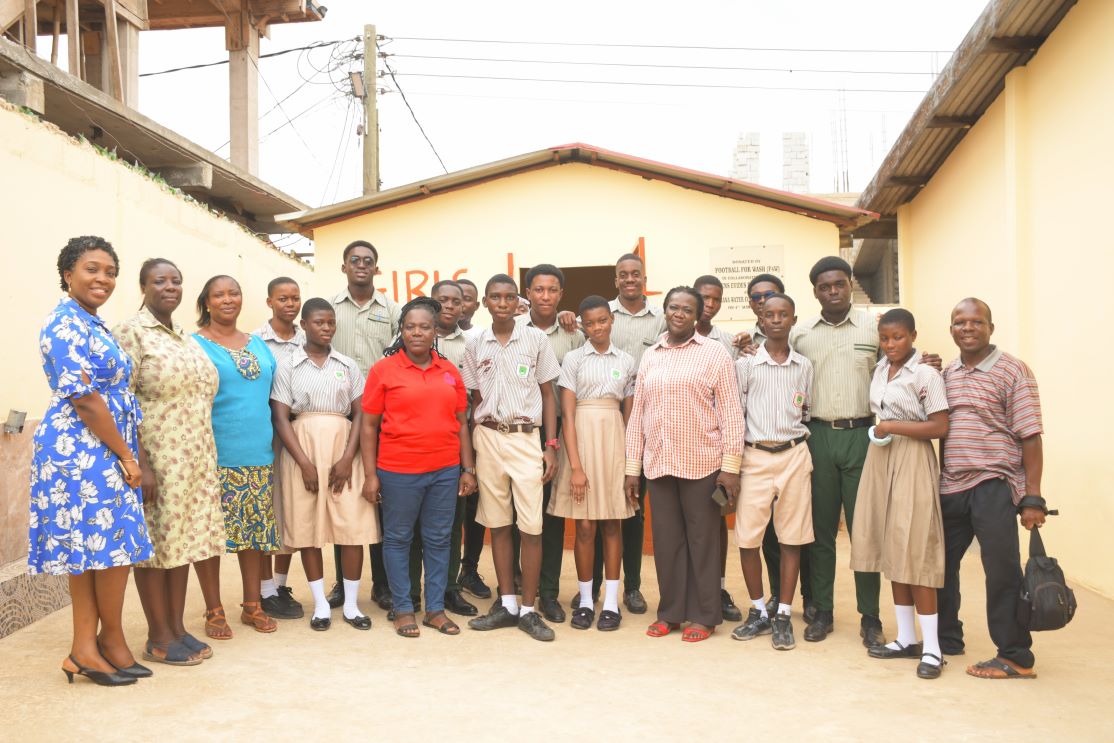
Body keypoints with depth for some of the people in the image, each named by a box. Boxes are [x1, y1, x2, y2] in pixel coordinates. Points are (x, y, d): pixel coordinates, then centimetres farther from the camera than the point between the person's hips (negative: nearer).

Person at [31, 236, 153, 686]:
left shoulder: (90, 325, 16)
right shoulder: (66, 324, -13)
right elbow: (84, 399, -18)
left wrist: (126, 452, 16)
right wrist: (126, 455, -14)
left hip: (98, 451, 10)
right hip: (84, 449, -10)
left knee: (88, 550, 10)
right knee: (115, 543, -4)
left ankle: (85, 648, 16)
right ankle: (111, 641, 11)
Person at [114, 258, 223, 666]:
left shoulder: (187, 338, 16)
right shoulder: (131, 333, -7)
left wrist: (208, 460, 16)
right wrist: (140, 464, -20)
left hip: (196, 458, 7)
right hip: (158, 458, -7)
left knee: (184, 540, 11)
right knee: (155, 543, 1)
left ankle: (178, 627, 21)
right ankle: (158, 638, 11)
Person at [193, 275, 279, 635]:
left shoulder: (259, 345, 13)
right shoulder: (194, 345, -3)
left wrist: (274, 446, 13)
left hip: (257, 456, 5)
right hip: (214, 457, -5)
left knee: (254, 529, 10)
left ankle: (252, 605, 22)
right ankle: (213, 610, 15)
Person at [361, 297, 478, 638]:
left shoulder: (449, 371, 7)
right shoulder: (383, 370, -2)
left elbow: (461, 423, 11)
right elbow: (369, 426, -2)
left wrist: (468, 470, 7)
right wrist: (371, 475, -6)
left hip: (445, 471, 3)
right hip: (398, 472, -3)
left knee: (438, 540, 11)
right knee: (398, 539, 8)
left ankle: (435, 608, 23)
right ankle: (403, 609, 22)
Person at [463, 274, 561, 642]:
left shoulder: (536, 339, 1)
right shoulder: (476, 345, 7)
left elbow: (547, 394, 4)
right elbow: (475, 400, 11)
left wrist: (551, 445, -3)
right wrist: (471, 451, 6)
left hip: (526, 438, -2)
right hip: (488, 438, 2)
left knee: (531, 526, -4)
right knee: (498, 524, 8)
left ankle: (528, 609, 6)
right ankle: (507, 604, 18)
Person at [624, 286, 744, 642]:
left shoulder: (714, 353, -1)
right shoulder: (649, 356, 11)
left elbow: (730, 412, -5)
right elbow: (637, 414, 11)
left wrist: (730, 465, -11)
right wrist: (632, 467, 8)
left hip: (701, 463, -4)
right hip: (658, 463, 4)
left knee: (702, 541, 5)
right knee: (666, 540, 10)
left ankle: (704, 616, 17)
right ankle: (670, 612, 22)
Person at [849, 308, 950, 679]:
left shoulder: (926, 375, -9)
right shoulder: (879, 370, 10)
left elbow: (940, 427, -13)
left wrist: (892, 426, -14)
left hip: (912, 463, -7)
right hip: (881, 460, 7)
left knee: (914, 550, -7)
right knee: (890, 550, 8)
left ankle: (931, 647, 0)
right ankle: (907, 639, 17)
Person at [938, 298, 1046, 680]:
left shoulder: (1012, 371, -5)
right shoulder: (945, 375, 12)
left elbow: (1030, 436, -9)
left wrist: (1033, 498, -13)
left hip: (994, 486, -6)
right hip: (950, 487, 6)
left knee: (1002, 571, 0)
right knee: (940, 563, 13)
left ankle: (1016, 657, 14)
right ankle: (946, 640, 30)